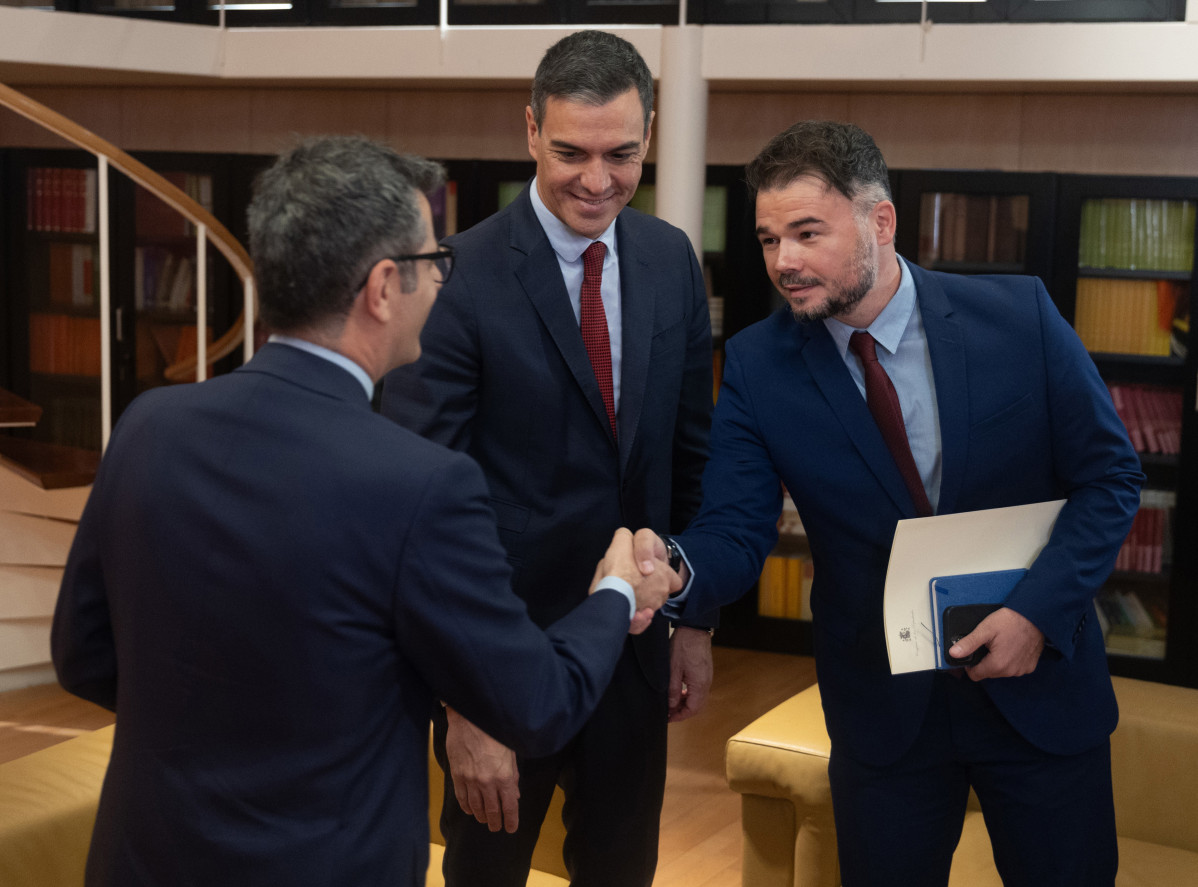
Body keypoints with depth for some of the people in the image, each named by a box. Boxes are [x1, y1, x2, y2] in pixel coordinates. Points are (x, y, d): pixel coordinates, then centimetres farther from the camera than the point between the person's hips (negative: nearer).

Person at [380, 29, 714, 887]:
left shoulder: (671, 260, -1)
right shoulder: (461, 279, -19)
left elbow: (691, 450, 8)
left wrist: (697, 620, 9)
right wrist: (464, 700, -19)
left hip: (638, 652, 5)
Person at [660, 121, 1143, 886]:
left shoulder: (1019, 316, -12)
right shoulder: (758, 365, -9)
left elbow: (1109, 477, -5)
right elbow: (735, 532, -12)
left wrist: (1040, 609, -17)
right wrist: (674, 570, -35)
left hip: (1041, 675, 0)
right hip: (882, 704, 1)